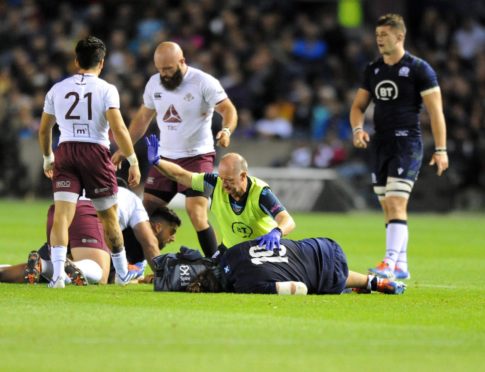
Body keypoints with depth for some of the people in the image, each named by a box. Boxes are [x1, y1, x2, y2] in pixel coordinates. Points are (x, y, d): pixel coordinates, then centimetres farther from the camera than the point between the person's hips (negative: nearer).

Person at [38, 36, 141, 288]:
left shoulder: (57, 89, 10)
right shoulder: (106, 90, -1)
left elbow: (44, 130, 18)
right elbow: (118, 129, -12)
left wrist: (48, 159, 33)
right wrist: (133, 162, -7)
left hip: (65, 152, 2)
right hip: (96, 153, -2)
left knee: (62, 215, -6)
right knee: (108, 217, 13)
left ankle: (58, 274, -23)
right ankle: (123, 274, 26)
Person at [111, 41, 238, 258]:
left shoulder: (204, 83, -13)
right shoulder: (154, 83, 5)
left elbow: (228, 109, -13)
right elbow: (143, 118, 17)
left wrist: (226, 131, -34)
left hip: (197, 157, -6)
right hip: (165, 158, 6)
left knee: (196, 214, -18)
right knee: (147, 211, 2)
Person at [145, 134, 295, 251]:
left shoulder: (260, 193, -30)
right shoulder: (216, 184, -18)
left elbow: (287, 220, -41)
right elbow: (181, 176, -10)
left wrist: (276, 232, -64)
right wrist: (156, 161, -25)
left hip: (264, 249, -4)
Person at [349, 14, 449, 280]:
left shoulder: (418, 69, -6)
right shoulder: (373, 70, 12)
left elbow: (435, 110, -7)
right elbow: (358, 106, 18)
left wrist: (440, 149, -13)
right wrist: (358, 129, -4)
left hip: (407, 145, -7)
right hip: (380, 145, 7)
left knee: (396, 205, -16)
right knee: (388, 208, 9)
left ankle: (389, 264, -21)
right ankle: (401, 266, 15)